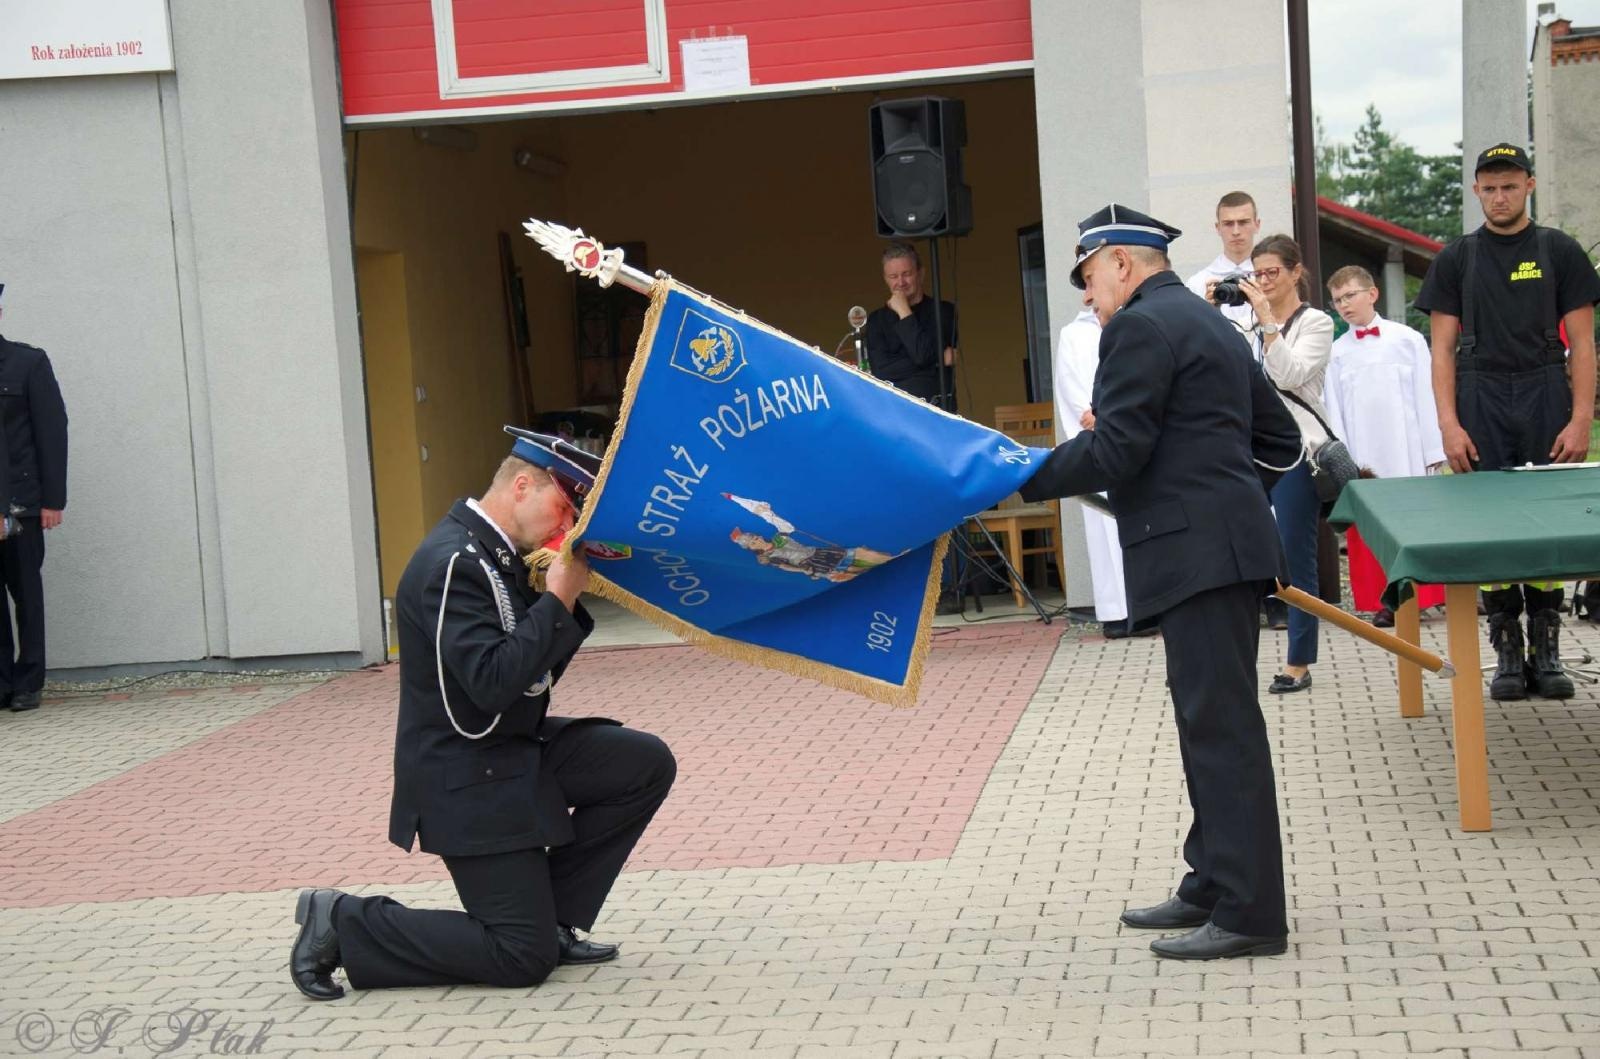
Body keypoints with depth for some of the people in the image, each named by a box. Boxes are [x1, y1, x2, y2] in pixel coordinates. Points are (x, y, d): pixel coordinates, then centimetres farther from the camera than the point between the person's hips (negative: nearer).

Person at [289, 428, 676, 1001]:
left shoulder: (497, 557, 8)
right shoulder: (453, 564, -23)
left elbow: (538, 669, 12)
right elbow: (492, 682, -30)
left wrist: (567, 600, -4)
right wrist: (556, 599, -24)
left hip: (519, 749, 10)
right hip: (468, 777, -10)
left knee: (648, 764, 1)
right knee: (524, 958, -8)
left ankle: (552, 919, 10)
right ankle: (343, 924, 3)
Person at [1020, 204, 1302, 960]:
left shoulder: (1139, 326, -9)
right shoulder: (1213, 325, 21)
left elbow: (1114, 452, -16)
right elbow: (1280, 438, 25)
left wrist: (1024, 476, -6)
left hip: (1194, 551, -10)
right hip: (1226, 541, 10)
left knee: (1221, 727, -9)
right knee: (1212, 723, 15)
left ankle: (1248, 912, -6)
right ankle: (1214, 885, 22)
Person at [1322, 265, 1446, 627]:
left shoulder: (1408, 340, 3)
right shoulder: (1336, 352, 7)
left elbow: (1426, 398, 2)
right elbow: (1333, 411, 6)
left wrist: (1433, 455, -1)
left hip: (1407, 454, -1)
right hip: (1362, 458, 2)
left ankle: (1422, 595, 7)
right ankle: (1385, 602, 3)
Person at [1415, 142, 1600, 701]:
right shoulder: (1457, 259, 9)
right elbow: (1443, 347, 6)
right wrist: (1449, 424, -5)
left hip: (1547, 402, 0)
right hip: (1481, 405, 1)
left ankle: (1546, 652, 9)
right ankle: (1507, 652, 8)